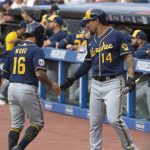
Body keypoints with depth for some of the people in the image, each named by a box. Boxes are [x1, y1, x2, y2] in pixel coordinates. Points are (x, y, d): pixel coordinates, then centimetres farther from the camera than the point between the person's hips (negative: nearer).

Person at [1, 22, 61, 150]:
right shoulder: (36, 50, -9)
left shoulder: (15, 50, 12)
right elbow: (40, 74, -20)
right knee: (37, 122, 6)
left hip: (12, 87, 7)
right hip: (28, 89, -6)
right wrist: (51, 85, -6)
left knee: (16, 124, 14)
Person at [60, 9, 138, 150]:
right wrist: (72, 79, 20)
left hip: (113, 83, -7)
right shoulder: (91, 40, 14)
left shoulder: (117, 36, -6)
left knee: (114, 119, -18)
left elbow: (128, 57, -9)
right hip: (96, 84, 7)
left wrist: (131, 77, -21)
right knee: (94, 122, 6)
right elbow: (88, 63, 22)